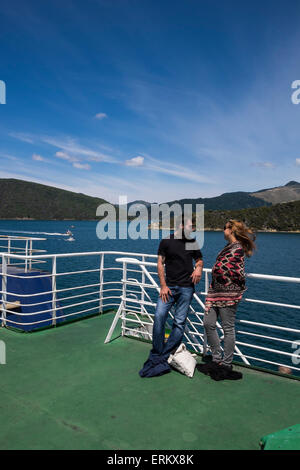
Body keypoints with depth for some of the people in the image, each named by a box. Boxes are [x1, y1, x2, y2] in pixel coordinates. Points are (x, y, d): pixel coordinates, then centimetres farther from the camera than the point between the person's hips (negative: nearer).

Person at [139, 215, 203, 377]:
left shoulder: (192, 243, 12)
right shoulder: (166, 242, 3)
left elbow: (199, 259, 24)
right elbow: (160, 263, 3)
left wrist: (199, 268, 0)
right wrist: (163, 285, -5)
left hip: (186, 288, 2)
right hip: (169, 286, -2)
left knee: (179, 323, -3)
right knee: (159, 316, -16)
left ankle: (163, 358, 6)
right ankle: (157, 355, -1)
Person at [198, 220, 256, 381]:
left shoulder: (237, 248, -11)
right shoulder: (228, 246, 17)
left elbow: (221, 267, -21)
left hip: (228, 292, -9)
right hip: (216, 291, 9)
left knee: (228, 328, 2)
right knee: (208, 324, 8)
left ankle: (226, 365, 15)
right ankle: (217, 359, 22)